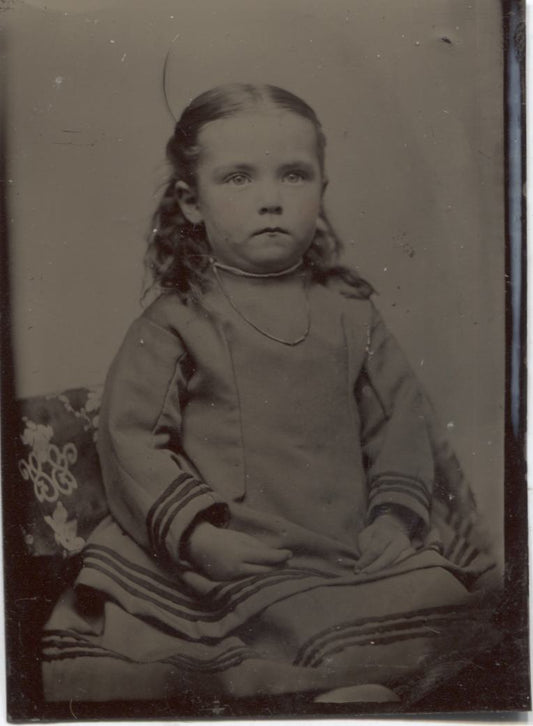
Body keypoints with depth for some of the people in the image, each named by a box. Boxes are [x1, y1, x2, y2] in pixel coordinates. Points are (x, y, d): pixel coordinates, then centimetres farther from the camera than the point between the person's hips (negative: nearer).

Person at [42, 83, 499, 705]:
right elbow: (132, 438, -4)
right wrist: (198, 532, -15)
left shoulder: (350, 311, 12)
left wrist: (394, 518, -1)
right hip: (225, 558, -3)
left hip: (346, 554, 4)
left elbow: (401, 420, 13)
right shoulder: (174, 321, 3)